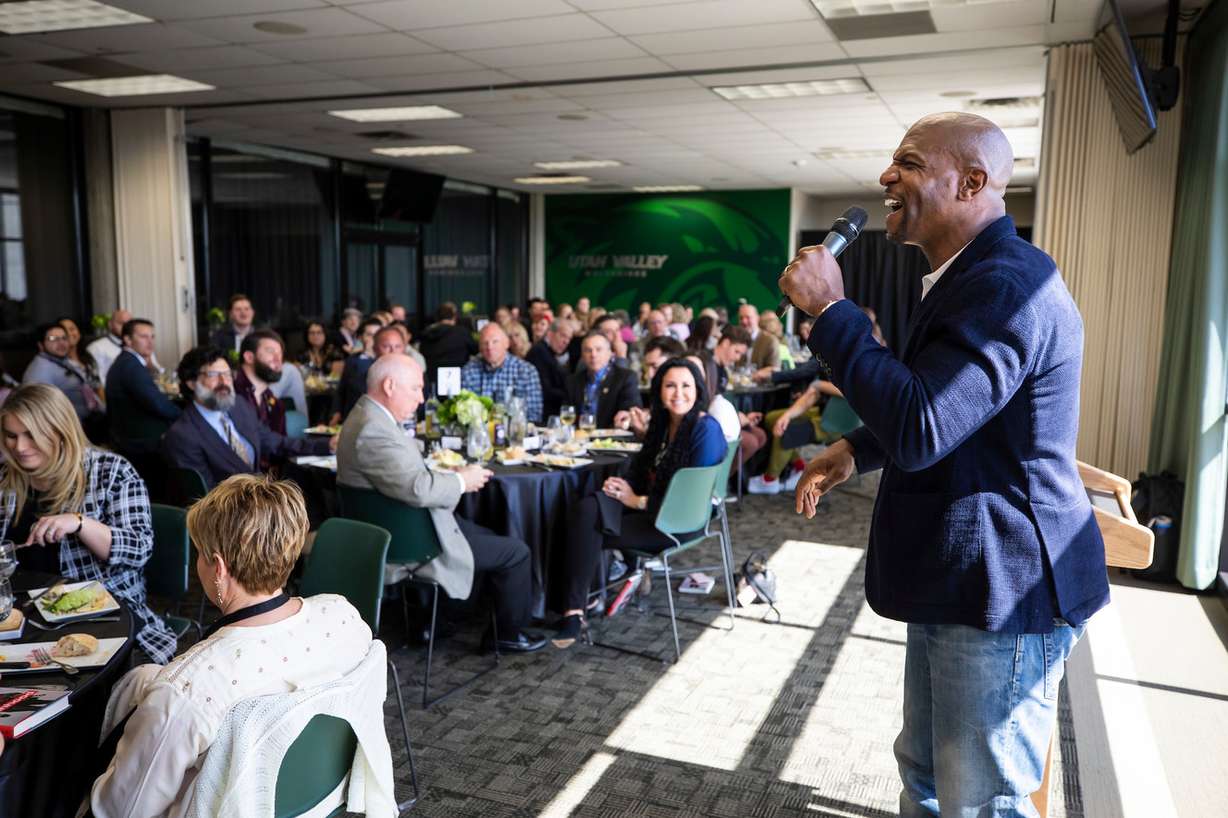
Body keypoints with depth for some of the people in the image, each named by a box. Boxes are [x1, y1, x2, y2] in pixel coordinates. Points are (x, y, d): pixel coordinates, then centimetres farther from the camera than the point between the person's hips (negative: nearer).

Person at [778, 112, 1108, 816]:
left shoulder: (1007, 283, -23)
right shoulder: (968, 276, 13)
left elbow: (920, 431, -31)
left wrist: (830, 310, -24)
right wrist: (856, 449, 9)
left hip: (1000, 599, -11)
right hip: (958, 584, 11)